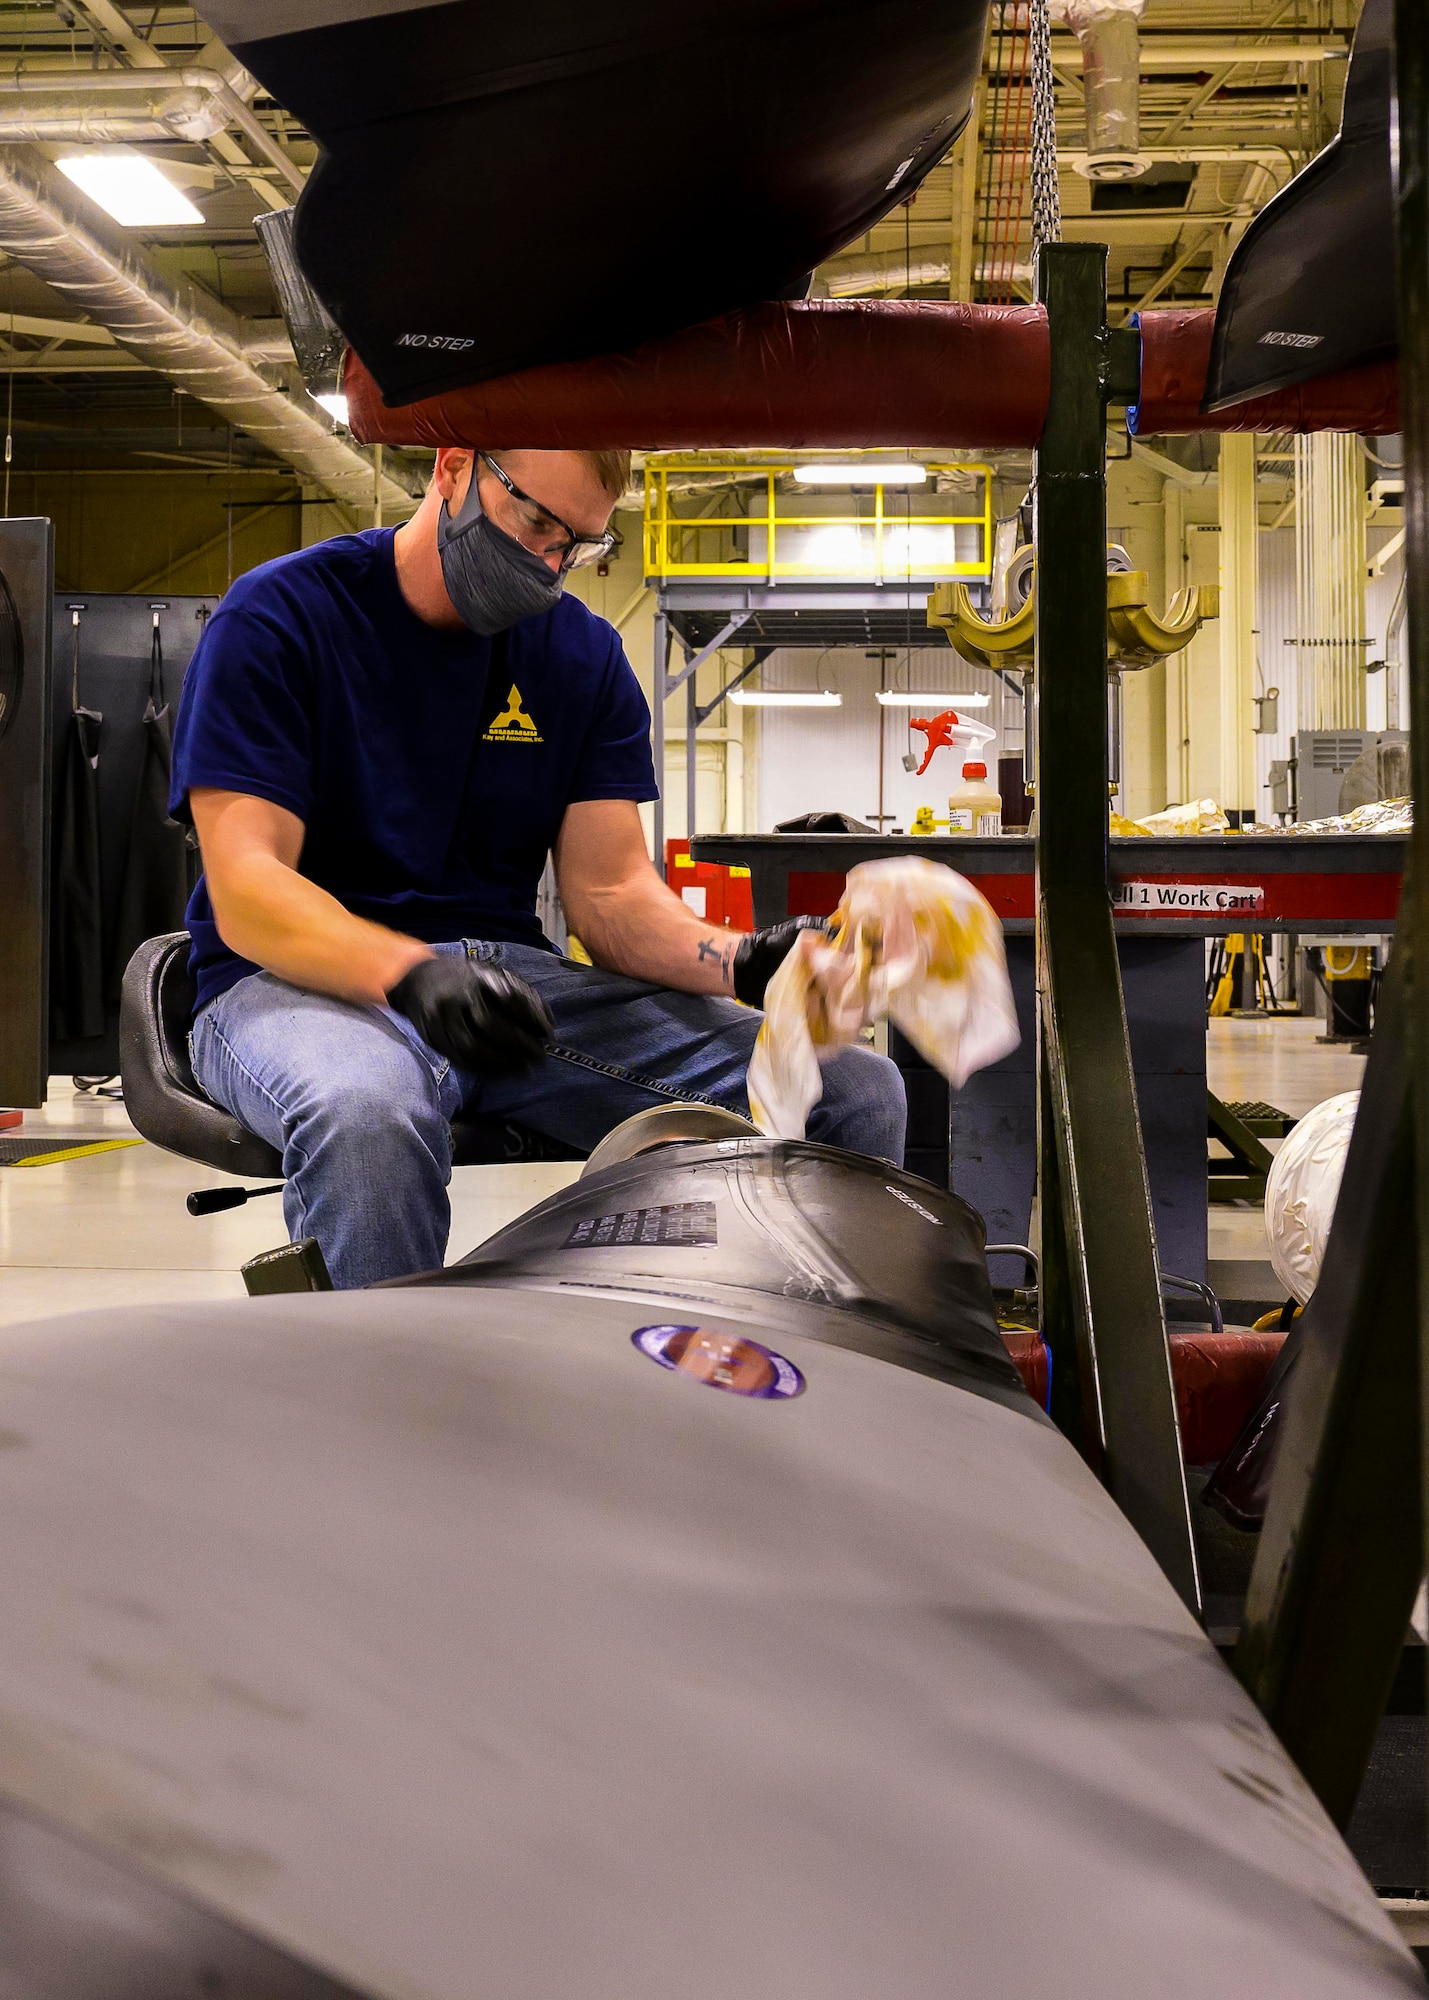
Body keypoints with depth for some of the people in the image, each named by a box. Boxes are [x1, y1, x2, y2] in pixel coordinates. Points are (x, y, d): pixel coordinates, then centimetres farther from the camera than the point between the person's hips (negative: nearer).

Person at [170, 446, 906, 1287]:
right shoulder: (280, 617, -3)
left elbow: (609, 891, 5)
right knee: (366, 1113, -43)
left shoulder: (586, 655, 12)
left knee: (858, 1092, -13)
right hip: (304, 980, -4)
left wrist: (740, 960, -17)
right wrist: (414, 973, -32)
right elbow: (245, 890, -13)